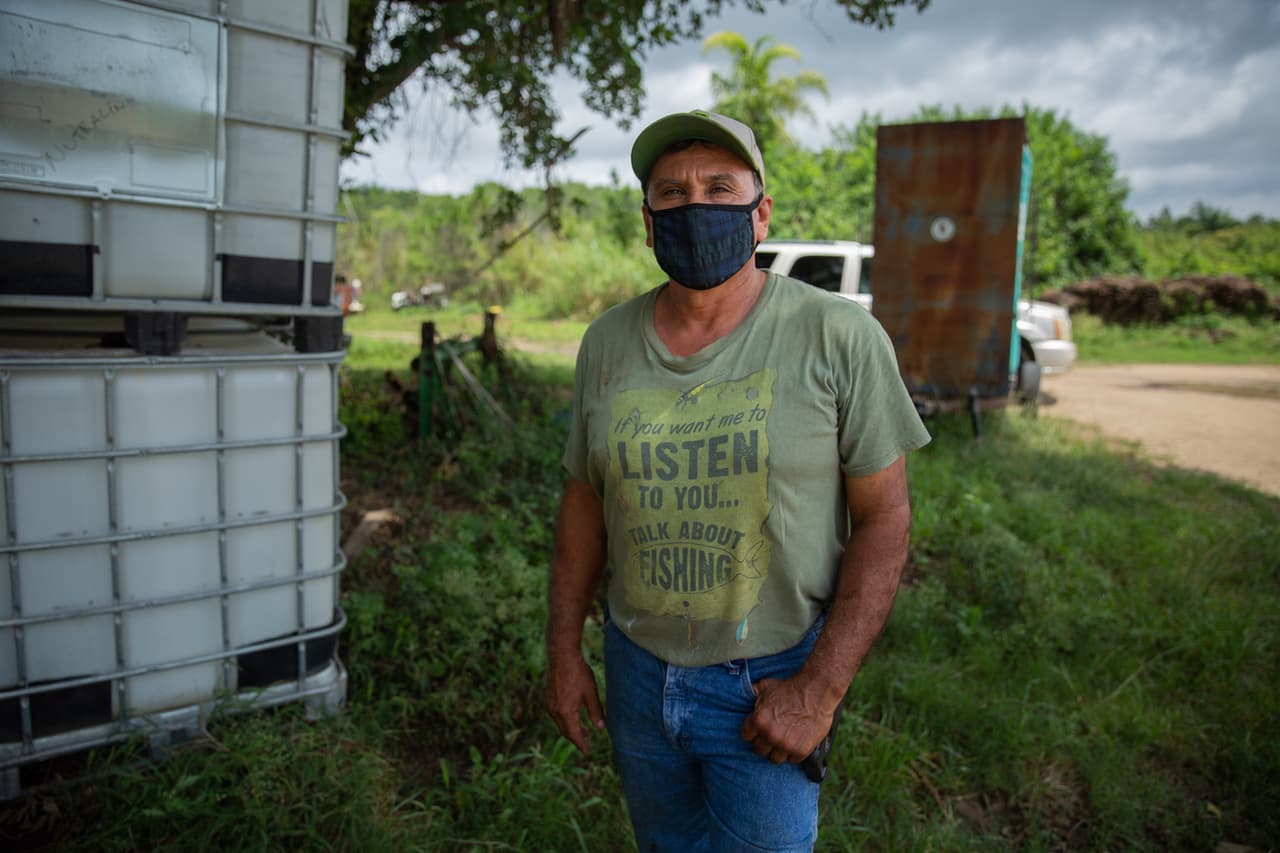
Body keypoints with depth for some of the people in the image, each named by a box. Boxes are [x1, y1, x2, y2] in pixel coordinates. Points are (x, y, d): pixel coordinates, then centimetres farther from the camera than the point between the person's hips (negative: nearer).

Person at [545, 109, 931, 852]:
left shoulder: (839, 337, -14)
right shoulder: (608, 343, -2)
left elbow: (884, 518, -12)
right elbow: (585, 501, 5)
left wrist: (822, 687, -15)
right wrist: (564, 649, 5)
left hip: (769, 684, -3)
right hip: (638, 669, 4)